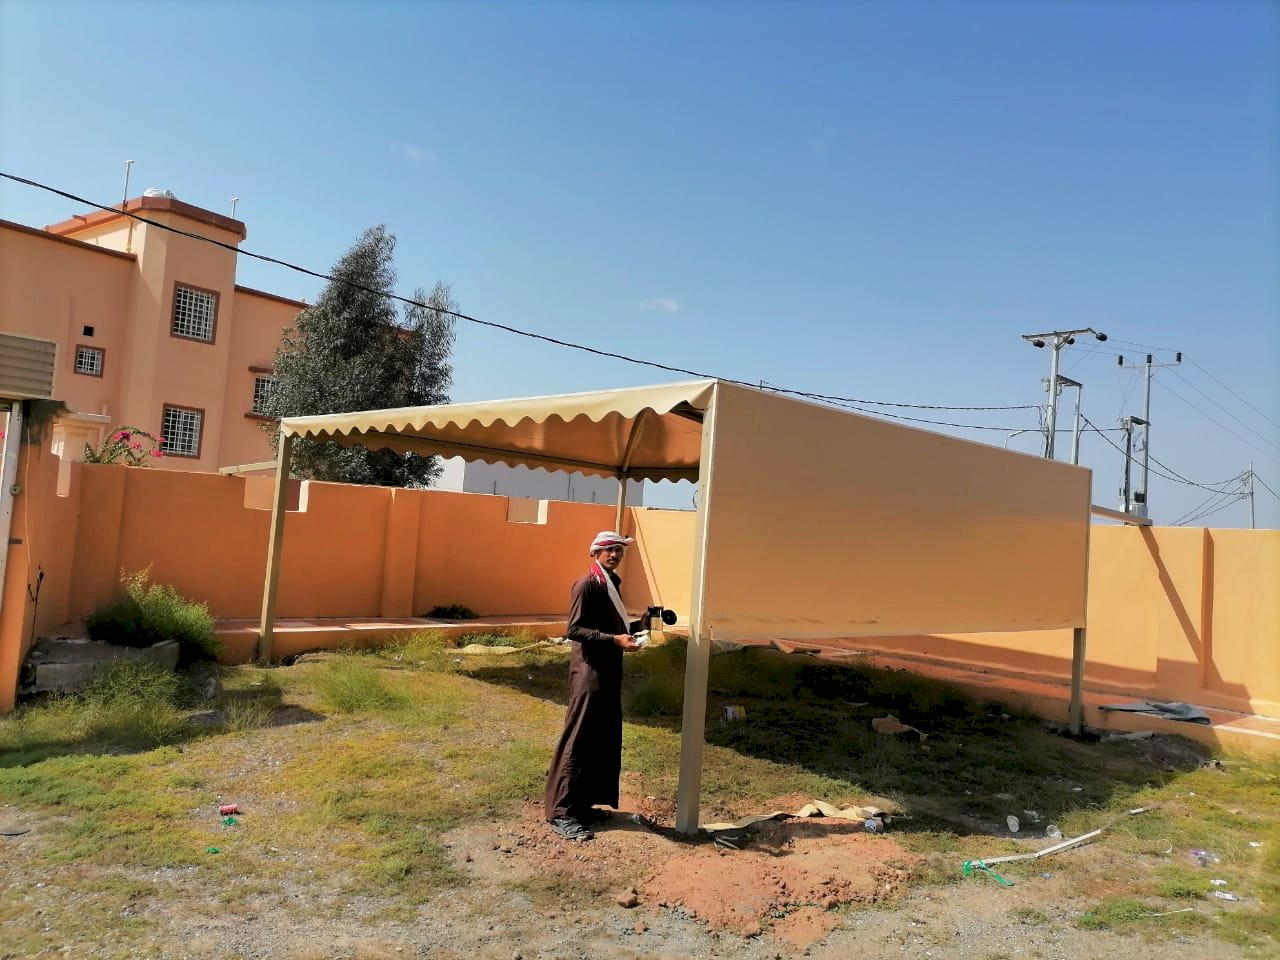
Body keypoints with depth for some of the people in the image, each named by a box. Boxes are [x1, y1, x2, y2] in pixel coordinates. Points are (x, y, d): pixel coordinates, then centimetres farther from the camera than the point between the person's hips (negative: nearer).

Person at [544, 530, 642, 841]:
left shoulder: (612, 583, 15)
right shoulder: (586, 584, -13)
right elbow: (574, 629, -20)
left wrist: (631, 630, 6)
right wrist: (614, 640, -26)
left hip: (609, 669, 9)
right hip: (589, 670, -9)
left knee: (603, 740, 12)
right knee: (578, 741, -6)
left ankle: (582, 803, 22)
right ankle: (561, 811, 0)